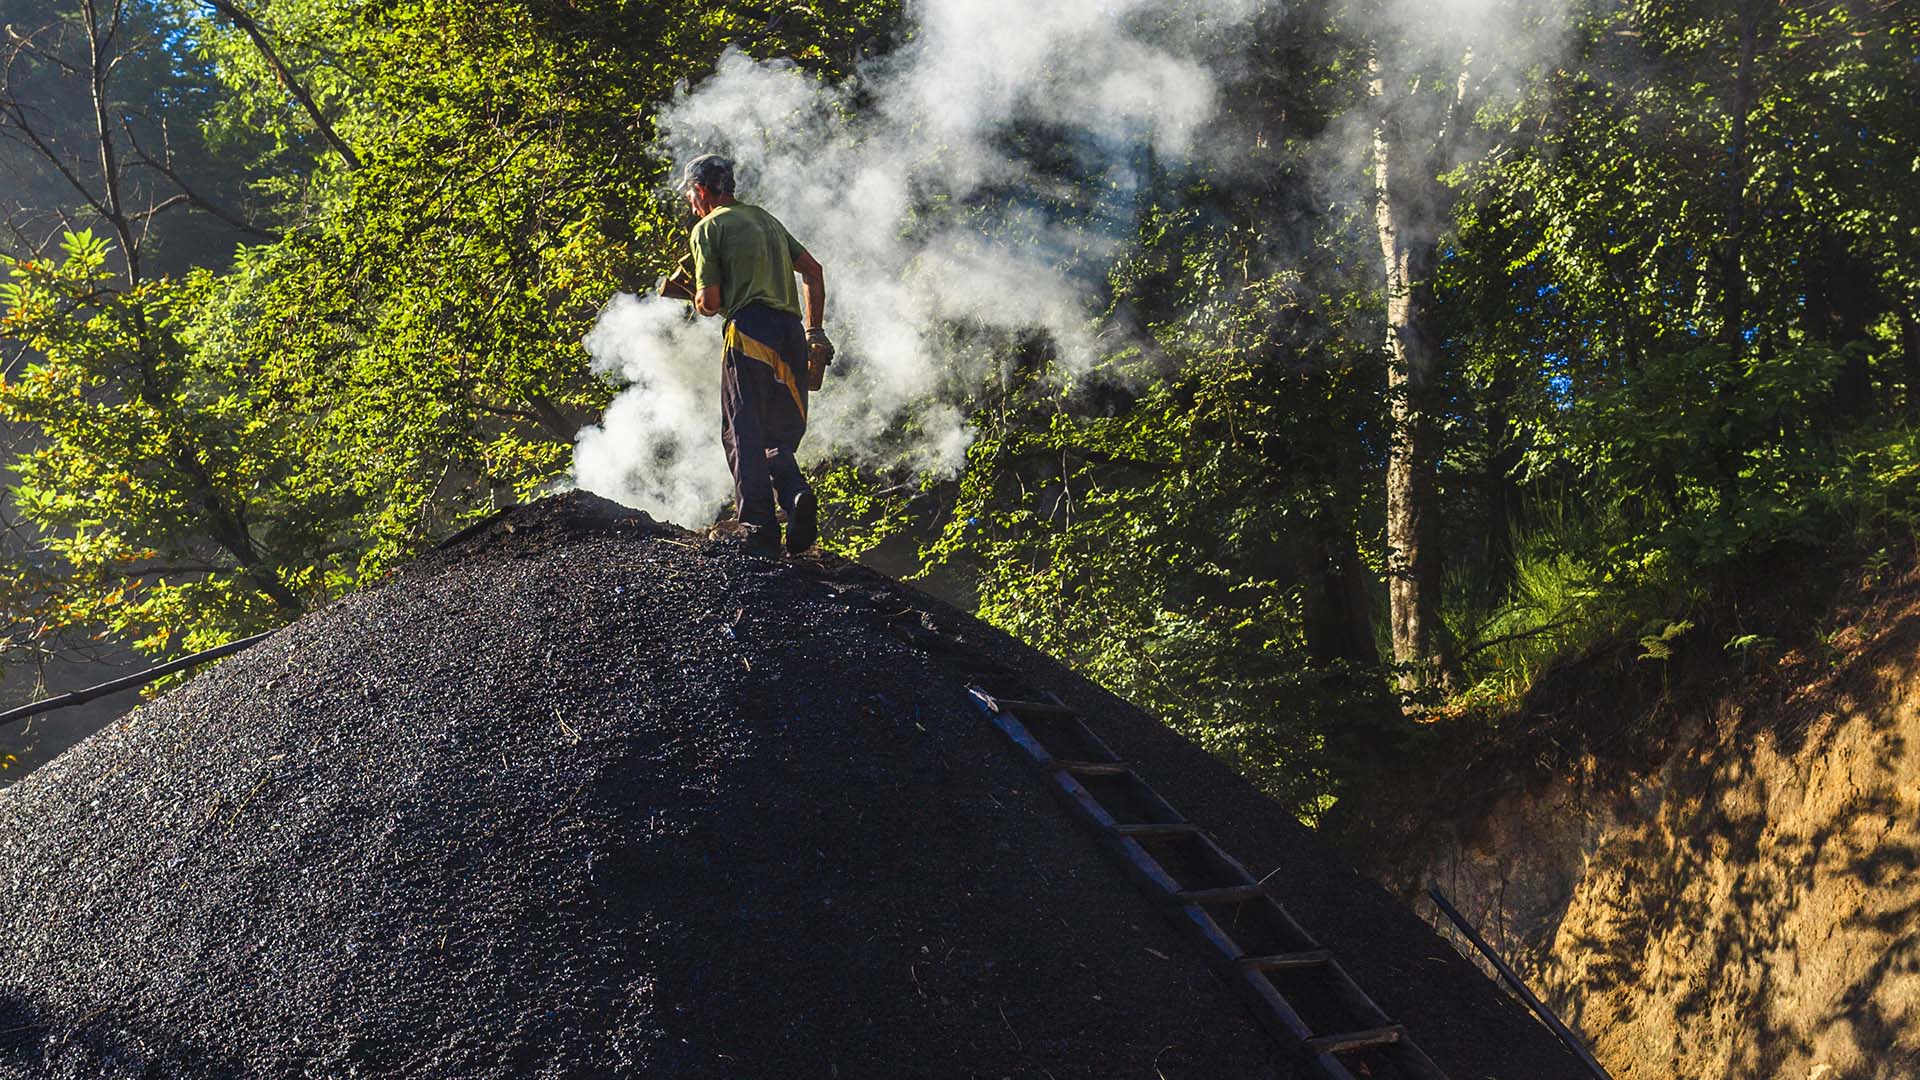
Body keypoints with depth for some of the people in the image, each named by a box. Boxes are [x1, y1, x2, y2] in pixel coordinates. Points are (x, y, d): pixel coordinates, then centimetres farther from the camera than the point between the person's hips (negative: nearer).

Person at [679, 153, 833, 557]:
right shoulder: (766, 220, 25)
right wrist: (814, 331, 22)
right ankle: (797, 494, -17)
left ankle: (760, 533, -11)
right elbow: (813, 271, 21)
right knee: (778, 437, 12)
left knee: (744, 436, -3)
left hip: (749, 331, -6)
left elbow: (711, 301, -1)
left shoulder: (708, 228, 5)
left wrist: (698, 303, 22)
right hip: (791, 334, 6)